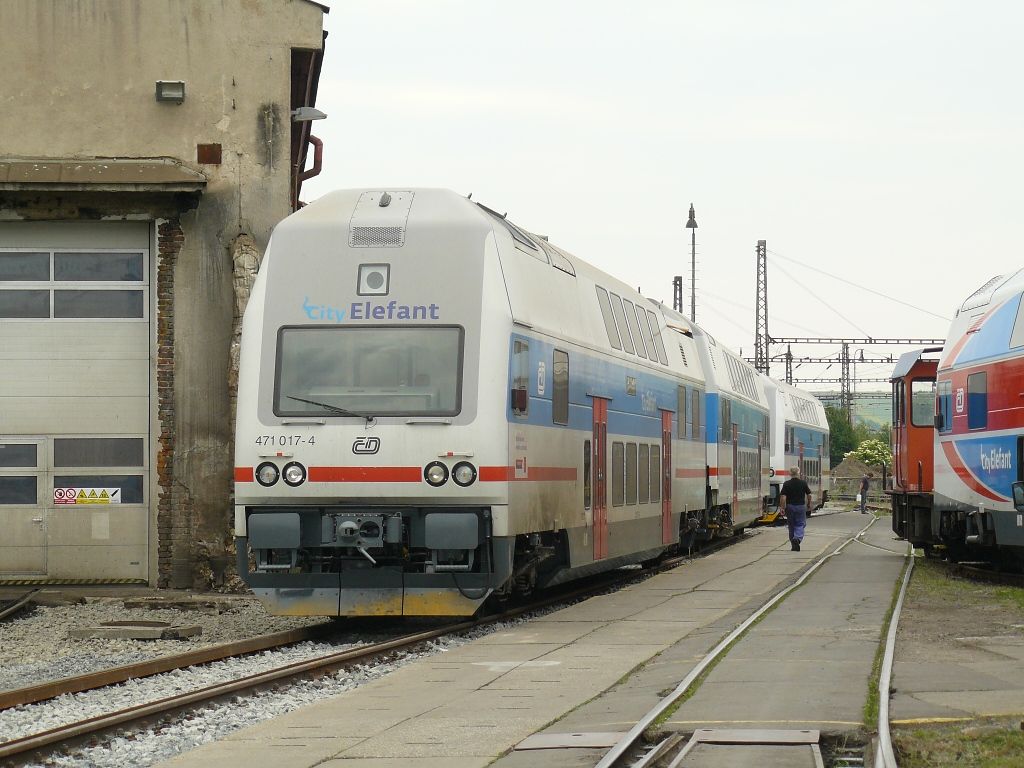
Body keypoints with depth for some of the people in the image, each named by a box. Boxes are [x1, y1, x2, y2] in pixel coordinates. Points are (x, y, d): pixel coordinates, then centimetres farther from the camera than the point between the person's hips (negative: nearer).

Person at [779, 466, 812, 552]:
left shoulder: (786, 484, -5)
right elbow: (809, 495, 5)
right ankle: (797, 538, -24)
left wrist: (783, 508, -5)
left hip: (790, 506, 1)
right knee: (800, 524, 4)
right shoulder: (803, 483, -3)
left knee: (791, 525, 12)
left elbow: (783, 497, -11)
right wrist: (809, 504, 21)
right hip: (801, 506, -1)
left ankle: (794, 545, 16)